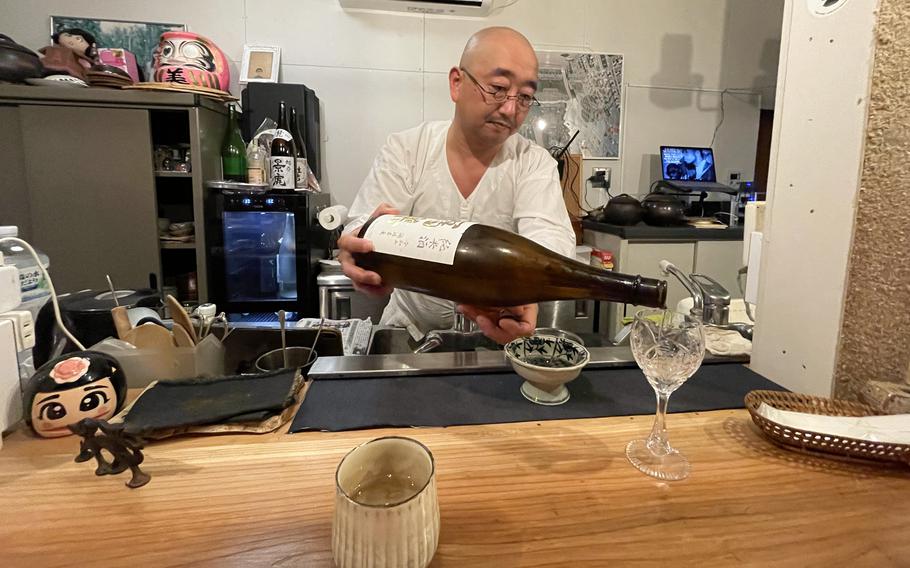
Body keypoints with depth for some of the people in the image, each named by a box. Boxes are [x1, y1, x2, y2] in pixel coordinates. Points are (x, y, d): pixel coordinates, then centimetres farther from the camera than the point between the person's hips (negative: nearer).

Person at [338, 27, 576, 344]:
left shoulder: (535, 163, -5)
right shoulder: (405, 150, -4)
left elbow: (550, 237, -20)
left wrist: (523, 288, -43)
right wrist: (360, 251, -36)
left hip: (498, 333, 3)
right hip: (411, 327, -2)